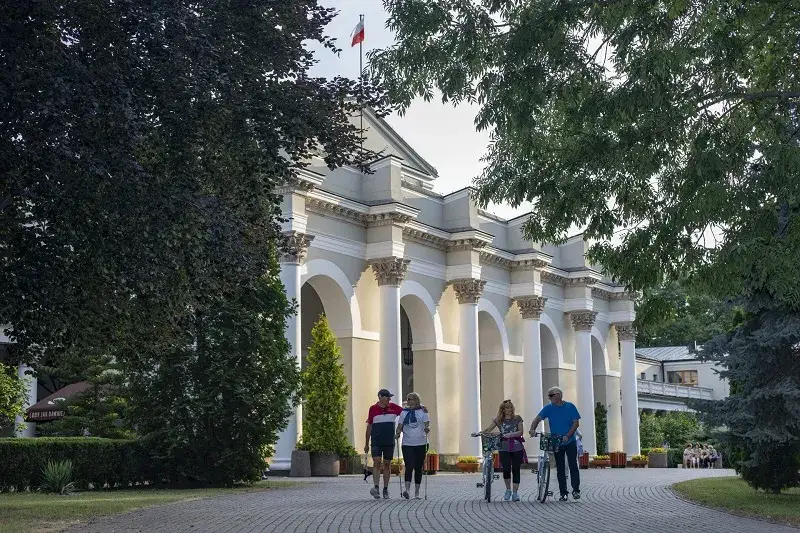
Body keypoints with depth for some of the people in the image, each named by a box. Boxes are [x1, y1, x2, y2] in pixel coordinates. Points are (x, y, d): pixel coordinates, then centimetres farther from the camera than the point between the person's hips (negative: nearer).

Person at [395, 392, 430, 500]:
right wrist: (397, 433, -11)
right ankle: (407, 489, -19)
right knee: (409, 466, -13)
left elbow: (427, 425, -3)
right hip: (407, 443, 0)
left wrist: (427, 429, -25)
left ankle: (417, 493, 13)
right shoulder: (404, 412, 9)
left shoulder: (423, 412, 4)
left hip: (420, 444, 0)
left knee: (418, 468, 6)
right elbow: (400, 426, 8)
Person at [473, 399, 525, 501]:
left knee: (515, 470, -1)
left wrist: (511, 434, -21)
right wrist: (478, 433, -14)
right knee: (506, 470, -11)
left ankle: (515, 493, 8)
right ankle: (508, 490, 12)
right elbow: (488, 430, 3)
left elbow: (520, 432, -4)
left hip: (517, 448, 0)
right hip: (504, 448, 0)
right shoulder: (498, 420, 7)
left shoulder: (517, 418, 5)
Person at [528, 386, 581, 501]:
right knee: (560, 468, 5)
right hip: (556, 443, 2)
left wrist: (567, 436, -18)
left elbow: (576, 423, -6)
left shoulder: (570, 407, -3)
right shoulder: (548, 408, 1)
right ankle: (563, 493, 9)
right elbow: (537, 419, -8)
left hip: (570, 442, -2)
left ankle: (576, 490, -2)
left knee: (573, 465, -7)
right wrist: (532, 429, -29)